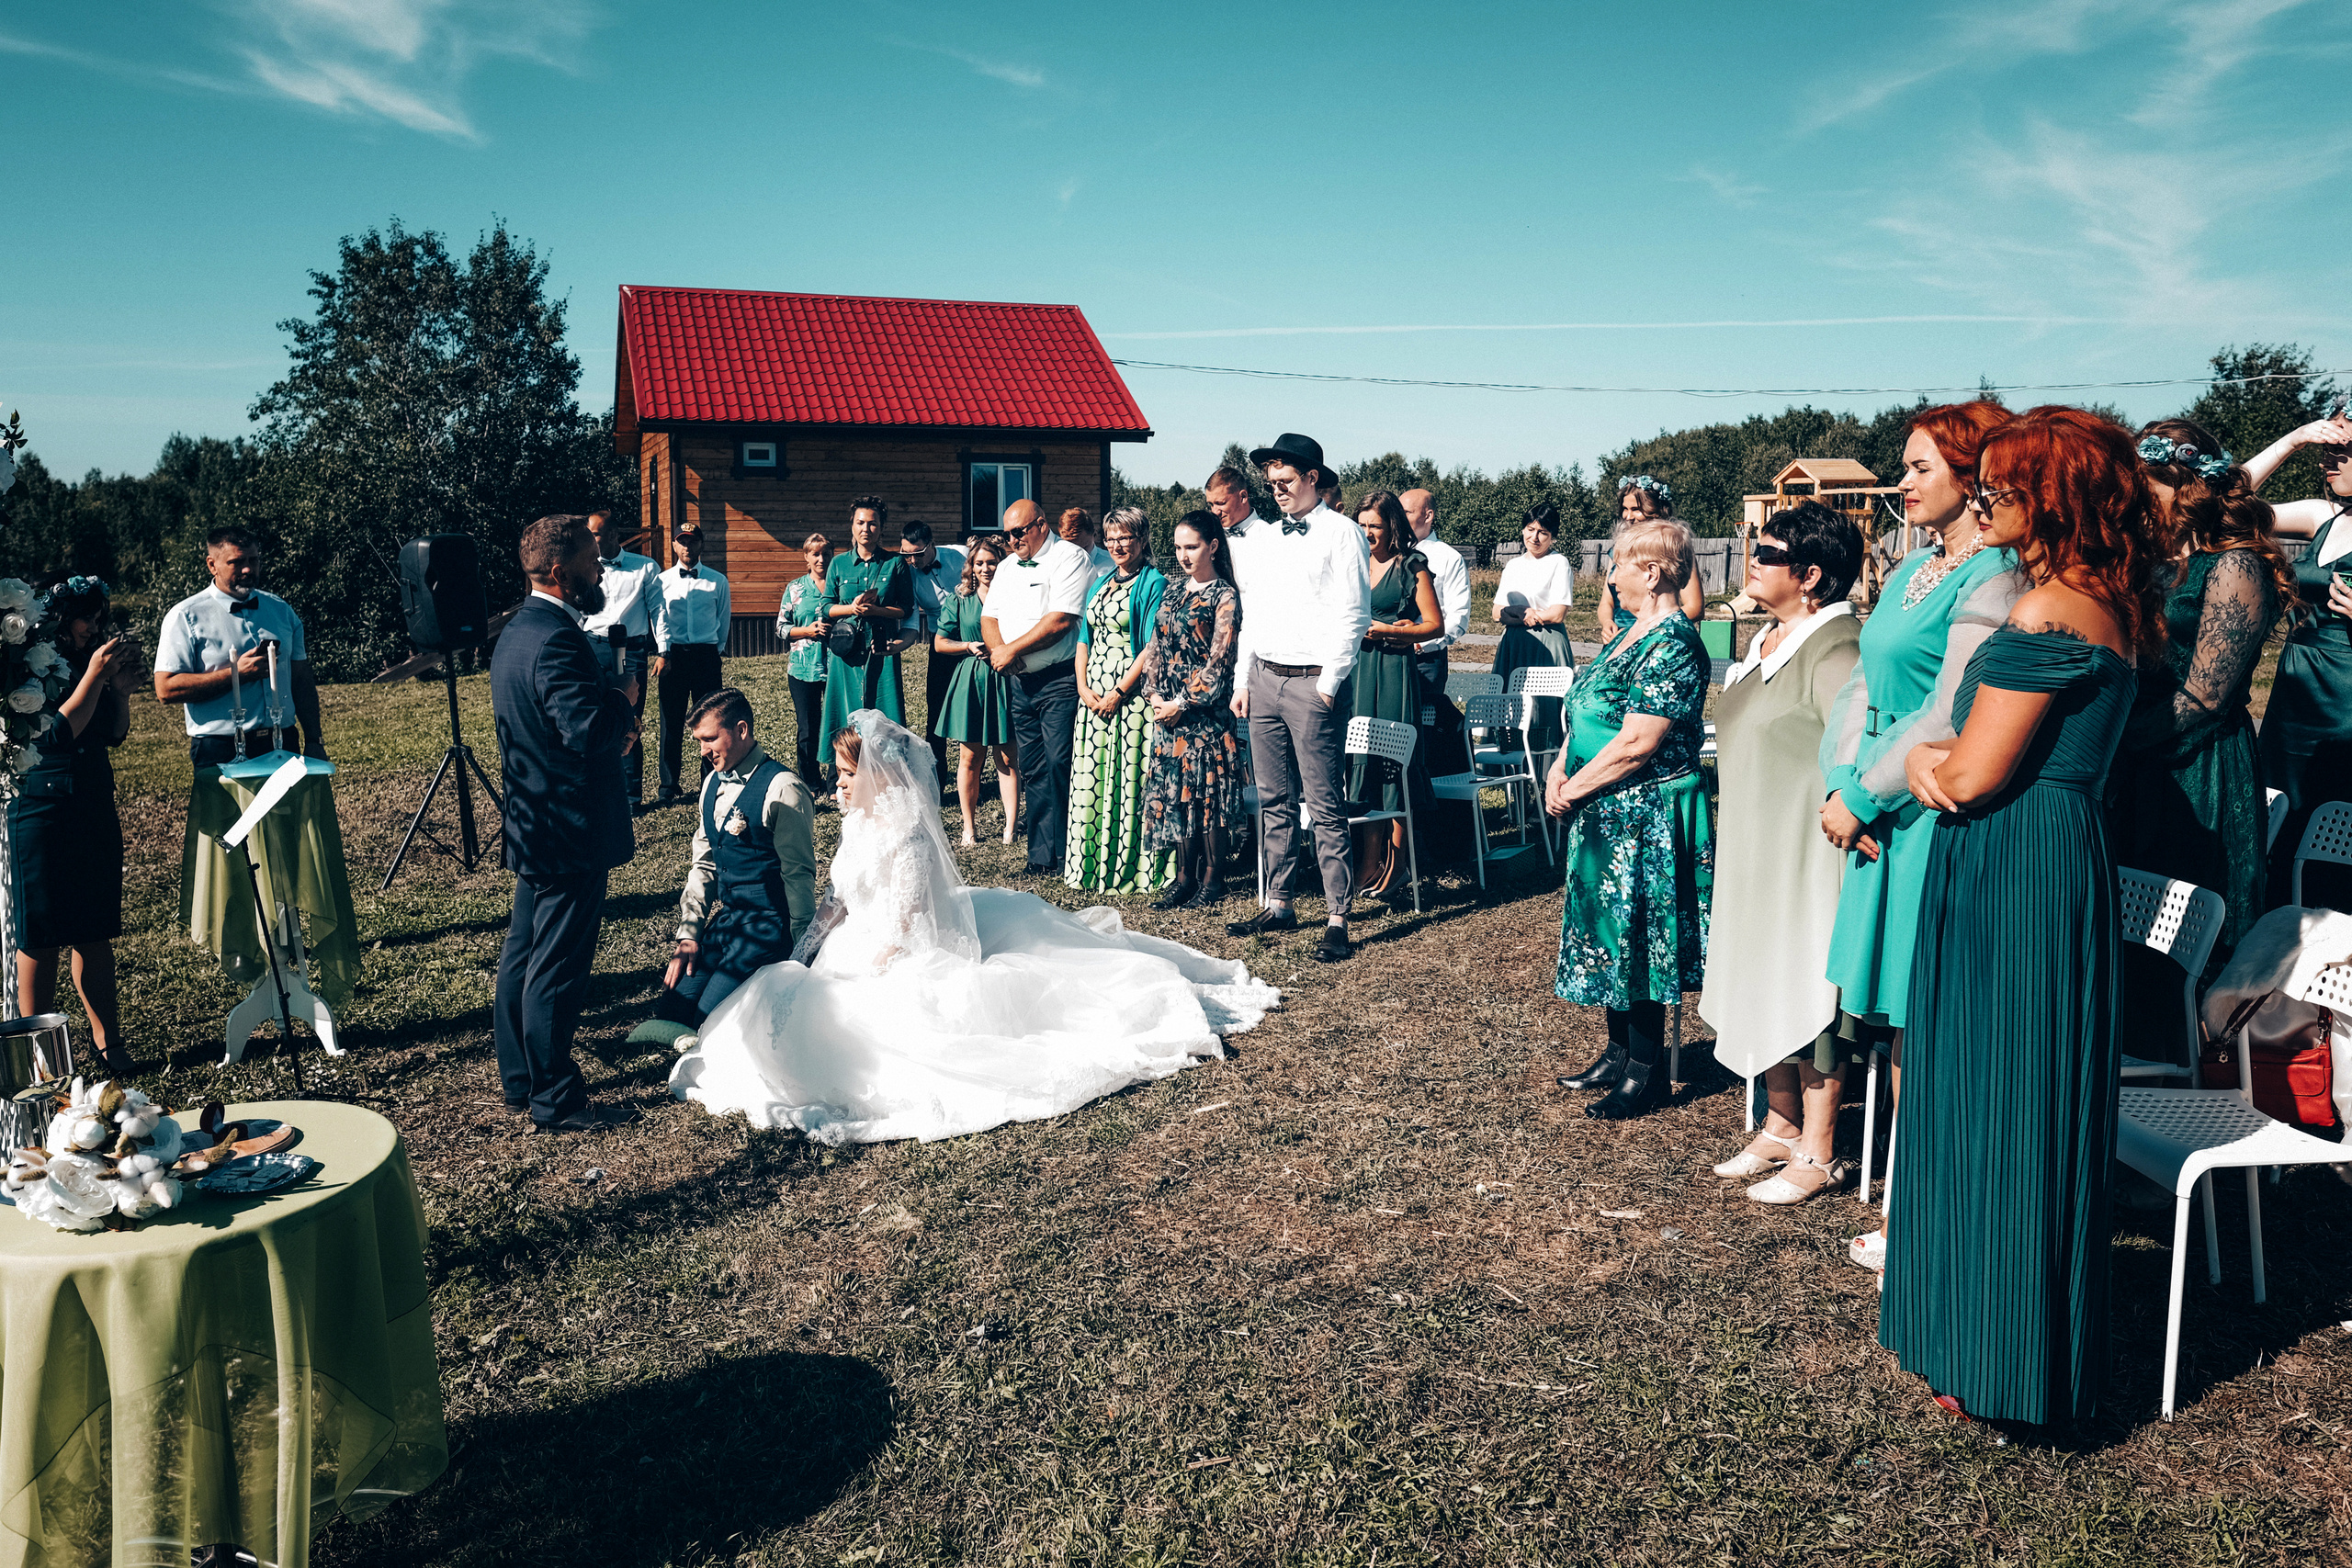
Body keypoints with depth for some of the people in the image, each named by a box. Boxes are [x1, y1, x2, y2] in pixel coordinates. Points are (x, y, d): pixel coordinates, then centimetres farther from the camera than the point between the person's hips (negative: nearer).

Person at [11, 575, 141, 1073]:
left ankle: (107, 1040, 15)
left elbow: (114, 736, 14)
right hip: (43, 812, -6)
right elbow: (56, 735, -18)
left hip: (95, 809, 6)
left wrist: (121, 689, 0)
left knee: (96, 933, 9)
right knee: (39, 937, 2)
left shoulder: (86, 661, 9)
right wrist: (93, 679, -18)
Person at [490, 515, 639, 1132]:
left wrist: (613, 723, 4)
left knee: (523, 954, 18)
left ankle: (520, 1080, 30)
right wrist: (623, 708, -13)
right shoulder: (557, 640, -22)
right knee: (558, 967, -1)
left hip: (530, 826, 11)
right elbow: (591, 731, -33)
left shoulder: (516, 631, 12)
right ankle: (553, 1100, 9)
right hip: (571, 828, -11)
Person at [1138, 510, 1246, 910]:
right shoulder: (1174, 591, 13)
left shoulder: (1225, 597, -6)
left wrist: (1183, 703, -13)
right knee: (1174, 790, 7)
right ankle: (1185, 876, 15)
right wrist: (1154, 694, 1)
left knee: (1207, 791, -2)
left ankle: (1212, 881, 6)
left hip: (1205, 712, -6)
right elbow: (1156, 646, 15)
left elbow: (1219, 660, -12)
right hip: (1167, 710, 6)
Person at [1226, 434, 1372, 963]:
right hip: (1264, 679, 7)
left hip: (1312, 681, -7)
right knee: (1275, 801, 12)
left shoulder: (1341, 533, -4)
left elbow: (1353, 615, -9)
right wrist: (1242, 679, 13)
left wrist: (1329, 683, -14)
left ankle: (1337, 918, -1)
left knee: (1325, 806, -6)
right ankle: (1278, 905, 21)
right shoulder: (1263, 538, 16)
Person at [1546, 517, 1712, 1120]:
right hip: (1606, 817, 10)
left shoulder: (1673, 643, -19)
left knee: (1638, 940, 0)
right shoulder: (1631, 633, 12)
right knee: (1610, 935, 16)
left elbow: (1637, 743, -24)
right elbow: (1586, 712, 17)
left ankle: (1644, 1072, 13)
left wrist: (1575, 789, -15)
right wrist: (1560, 769, 2)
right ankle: (1618, 1055, 29)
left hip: (1645, 816, -10)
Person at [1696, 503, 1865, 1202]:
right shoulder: (1765, 642, 13)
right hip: (1752, 854, 9)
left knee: (1809, 993, -1)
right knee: (1763, 988, 15)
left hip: (1807, 856, -9)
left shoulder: (1834, 648, -18)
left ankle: (1817, 1154, 10)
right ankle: (1782, 1127, 29)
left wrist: (1836, 817, -25)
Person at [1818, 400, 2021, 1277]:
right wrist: (1839, 781, -1)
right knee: (1898, 1021, 14)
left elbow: (1951, 720, -18)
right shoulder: (1911, 572, 15)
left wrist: (1863, 798, -12)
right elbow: (1862, 688, 14)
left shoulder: (1993, 578, -13)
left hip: (1939, 817, -9)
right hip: (1881, 819, 9)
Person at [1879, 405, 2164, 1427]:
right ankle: (2024, 1334, 31)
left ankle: (1999, 1361, 16)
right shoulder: (2109, 606, 13)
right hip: (2065, 855, 10)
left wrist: (1927, 760, 2)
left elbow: (1973, 775, -18)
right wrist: (1942, 762, -5)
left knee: (1999, 1111, 1)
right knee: (2029, 1112, 17)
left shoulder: (2046, 614, -18)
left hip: (2012, 874, -10)